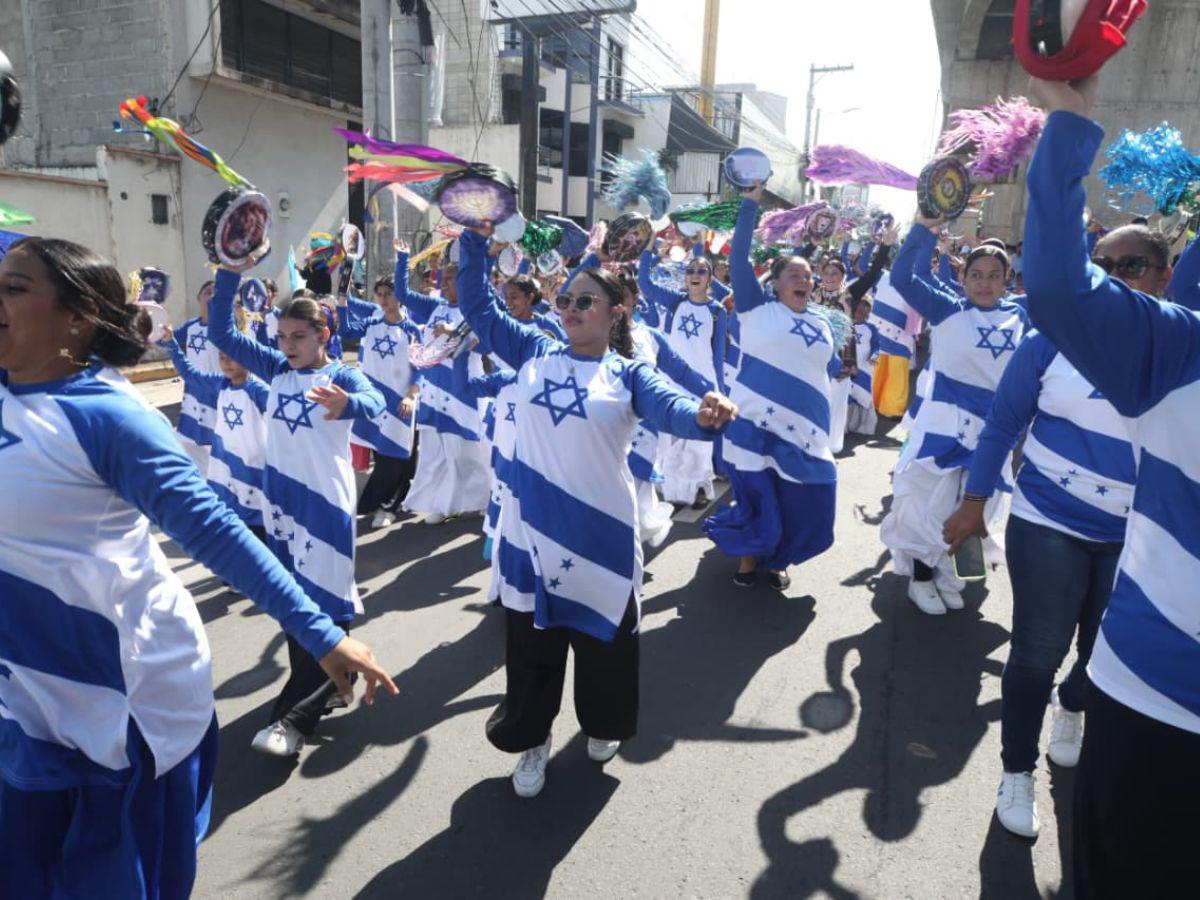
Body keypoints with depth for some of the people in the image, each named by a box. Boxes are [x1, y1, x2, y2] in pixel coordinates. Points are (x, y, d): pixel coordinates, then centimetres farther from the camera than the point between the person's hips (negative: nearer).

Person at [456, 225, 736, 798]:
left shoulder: (626, 374, -2)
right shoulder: (533, 353, 6)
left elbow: (669, 408, -20)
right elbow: (478, 306, 8)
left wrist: (703, 415, -42)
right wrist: (475, 239, -2)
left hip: (599, 534, -1)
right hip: (532, 529, 2)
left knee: (603, 639, 16)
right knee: (531, 644, 14)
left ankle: (601, 725, 44)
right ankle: (531, 739, 37)